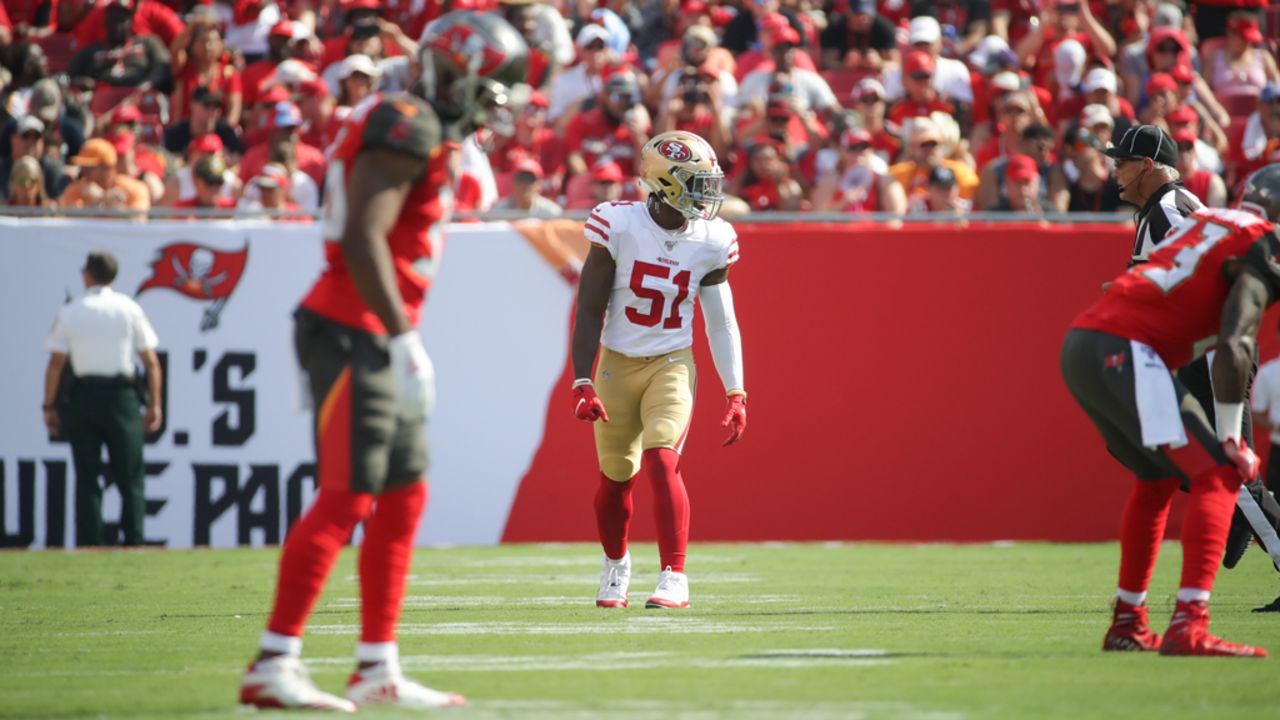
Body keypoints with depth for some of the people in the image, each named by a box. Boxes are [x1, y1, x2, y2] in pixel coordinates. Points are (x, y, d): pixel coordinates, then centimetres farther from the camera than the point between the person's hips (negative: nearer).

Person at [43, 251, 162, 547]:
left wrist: (49, 406, 4)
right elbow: (151, 361, 0)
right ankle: (133, 542, -4)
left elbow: (56, 362, -2)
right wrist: (154, 404, 5)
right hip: (121, 394, 0)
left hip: (83, 396, 0)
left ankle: (88, 544, 0)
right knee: (129, 478, 4)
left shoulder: (69, 312, 1)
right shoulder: (129, 309, 2)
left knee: (86, 477, 4)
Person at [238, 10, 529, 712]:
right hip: (353, 333, -10)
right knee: (346, 498, -11)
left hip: (370, 340, 10)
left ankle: (378, 667, 16)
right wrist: (405, 341, -25)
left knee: (402, 499, 12)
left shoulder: (430, 135, 18)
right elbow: (363, 240, -23)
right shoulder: (406, 128, -14)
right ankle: (271, 666, -10)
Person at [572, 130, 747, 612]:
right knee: (616, 477, 10)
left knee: (661, 462, -20)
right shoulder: (619, 227, -14)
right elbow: (589, 311, -10)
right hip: (617, 366, 0)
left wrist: (736, 394, 0)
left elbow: (721, 324, 5)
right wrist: (583, 384, -15)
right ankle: (615, 563, 38)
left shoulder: (710, 243, -5)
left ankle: (674, 578, -20)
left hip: (671, 365, 0)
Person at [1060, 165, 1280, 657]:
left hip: (1080, 344, 9)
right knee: (1216, 475, -9)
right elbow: (1234, 347, -14)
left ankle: (1128, 624, 29)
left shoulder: (1212, 220, 23)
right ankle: (1188, 627, -20)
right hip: (1123, 350, -9)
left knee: (1158, 479, 25)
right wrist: (1230, 440, -9)